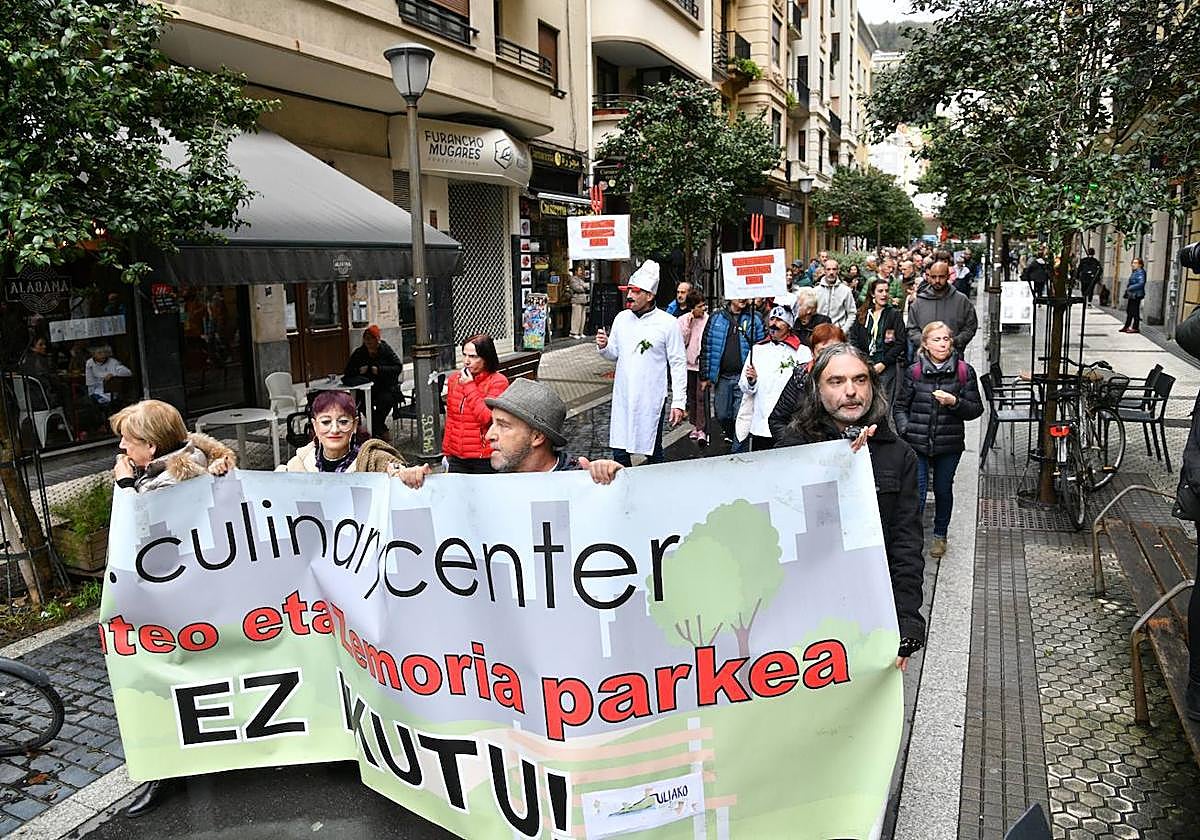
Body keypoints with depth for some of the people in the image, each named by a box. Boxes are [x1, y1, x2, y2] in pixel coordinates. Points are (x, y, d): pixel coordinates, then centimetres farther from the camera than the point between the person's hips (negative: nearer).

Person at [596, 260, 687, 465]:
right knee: (619, 451, 8)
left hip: (652, 400, -4)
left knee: (654, 451, 8)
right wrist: (604, 347, -8)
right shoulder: (621, 318, 6)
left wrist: (679, 402, -11)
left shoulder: (667, 323, -8)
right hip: (622, 397, 4)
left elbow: (678, 364, -6)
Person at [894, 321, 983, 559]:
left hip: (949, 444, 1)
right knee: (916, 493, -4)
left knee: (943, 490, 15)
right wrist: (905, 430, -9)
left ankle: (940, 535, 34)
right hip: (917, 443, -1)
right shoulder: (913, 371, -2)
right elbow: (901, 406, 6)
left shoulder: (964, 371, -2)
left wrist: (955, 402, -18)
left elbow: (976, 409, 0)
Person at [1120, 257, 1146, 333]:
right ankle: (1127, 326, 22)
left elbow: (1141, 283, -22)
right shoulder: (1134, 272, 15)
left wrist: (1130, 288, -20)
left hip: (1136, 295, -10)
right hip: (1131, 295, 10)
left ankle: (1135, 328, 2)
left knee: (1135, 311, -4)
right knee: (1129, 311, 14)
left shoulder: (1141, 272, -13)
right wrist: (1127, 288, 11)